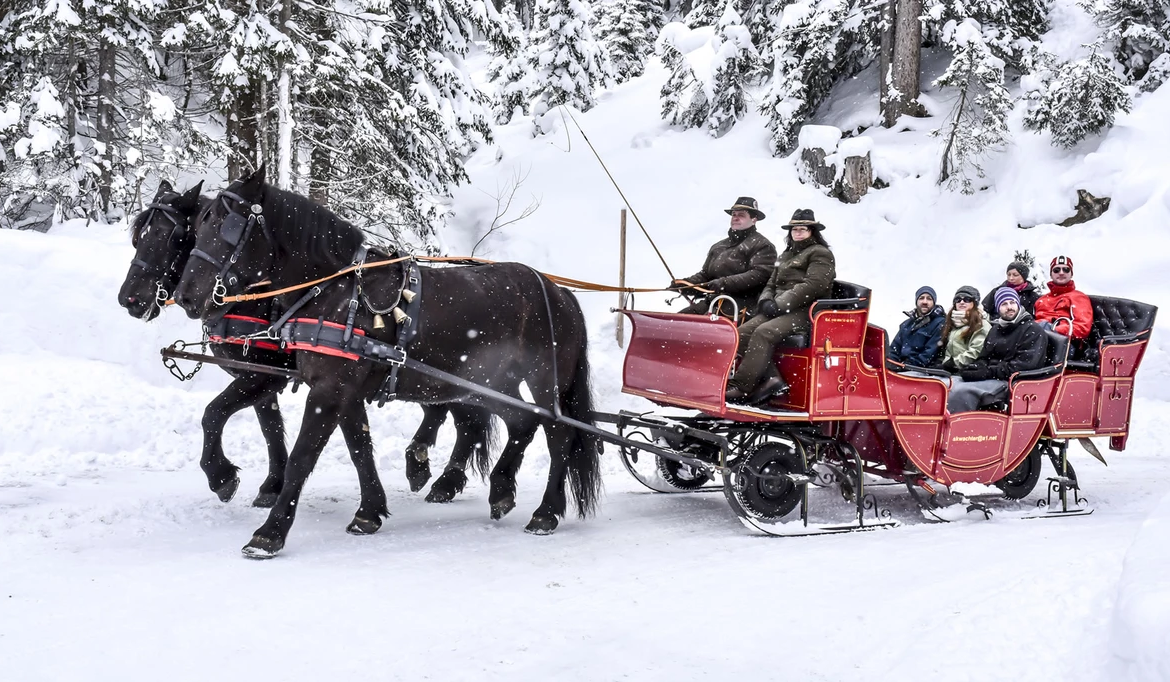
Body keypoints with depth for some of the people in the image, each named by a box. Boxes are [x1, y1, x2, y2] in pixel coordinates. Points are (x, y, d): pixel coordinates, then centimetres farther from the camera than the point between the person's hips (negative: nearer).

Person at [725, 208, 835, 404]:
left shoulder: (820, 254, 0)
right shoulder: (787, 255, 27)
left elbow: (812, 285, -14)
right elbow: (772, 283, 28)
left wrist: (779, 304, -18)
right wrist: (765, 300, 2)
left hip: (805, 312, -8)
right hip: (780, 310, 8)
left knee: (763, 333, -31)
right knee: (742, 333, -17)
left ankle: (741, 387, -33)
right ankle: (771, 378, -27)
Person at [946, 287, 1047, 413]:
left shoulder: (1033, 330, 0)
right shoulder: (996, 329, 24)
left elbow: (1024, 364, -12)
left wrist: (988, 372, -17)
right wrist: (975, 369, -5)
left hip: (1010, 382, -7)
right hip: (990, 379, 7)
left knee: (961, 391, -31)